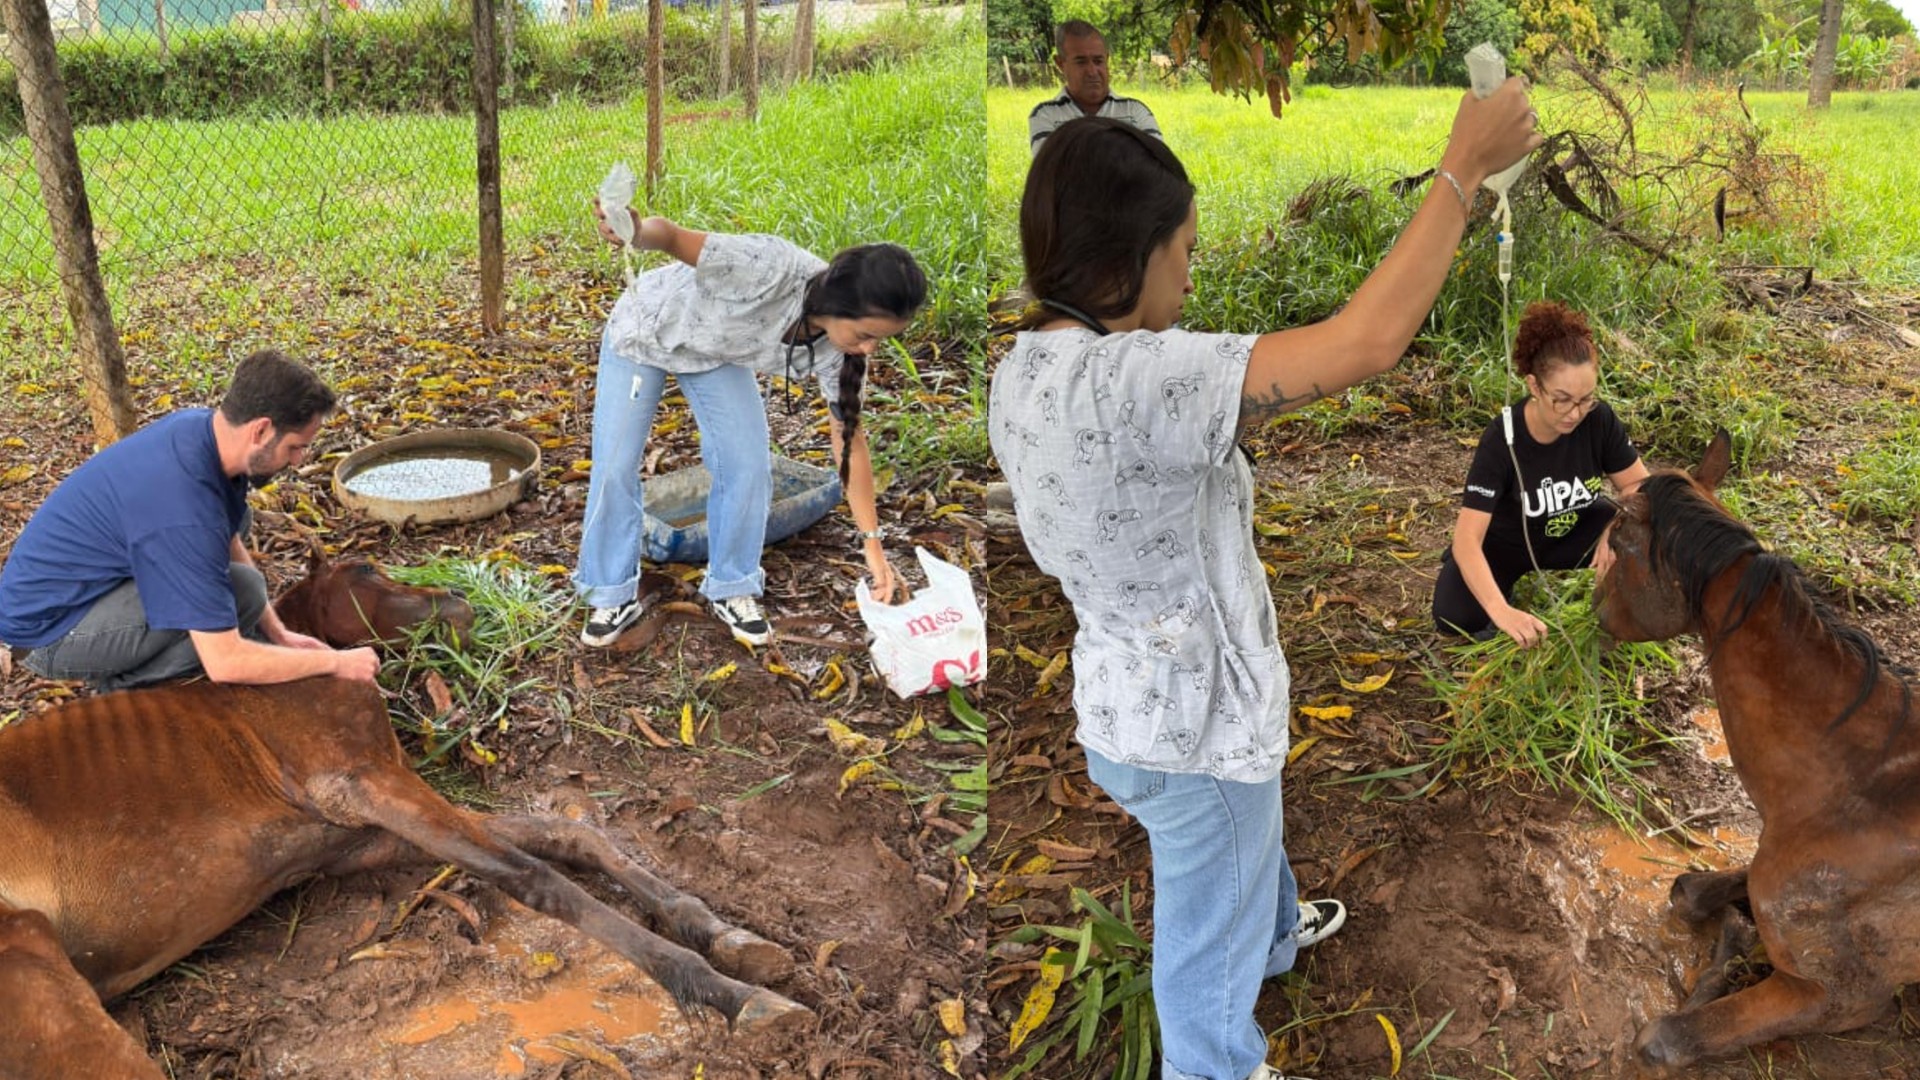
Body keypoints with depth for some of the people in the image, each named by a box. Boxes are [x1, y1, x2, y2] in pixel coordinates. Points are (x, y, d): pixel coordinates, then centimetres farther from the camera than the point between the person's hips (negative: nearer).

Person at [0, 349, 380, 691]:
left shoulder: (202, 423, -8)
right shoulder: (185, 508, -34)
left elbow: (229, 543, 9)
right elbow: (225, 663, -31)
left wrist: (278, 633, 3)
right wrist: (335, 662, -20)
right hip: (47, 625, -10)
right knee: (241, 591, -25)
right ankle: (123, 685, -4)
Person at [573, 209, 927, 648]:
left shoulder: (838, 349, -25)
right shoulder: (771, 269, -43)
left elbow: (849, 439, -15)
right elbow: (673, 236, -37)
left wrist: (872, 540, -17)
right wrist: (637, 234, -63)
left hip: (718, 355, 4)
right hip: (646, 331, -4)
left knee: (749, 465, -9)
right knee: (615, 467, -4)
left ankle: (733, 588, 12)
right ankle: (613, 595, 15)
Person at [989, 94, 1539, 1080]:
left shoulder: (1024, 372, -5)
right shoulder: (1129, 379, -36)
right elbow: (1368, 340, -37)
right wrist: (1462, 169, -27)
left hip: (1132, 698, 10)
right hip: (1192, 724, -9)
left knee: (1249, 844, 39)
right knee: (1209, 942, 20)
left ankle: (1277, 933, 69)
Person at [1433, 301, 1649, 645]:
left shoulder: (1599, 419, -22)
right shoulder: (1502, 438, -32)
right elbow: (1467, 538, -39)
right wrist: (1501, 611, -54)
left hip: (1569, 534, 3)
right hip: (1502, 543, -3)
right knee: (1456, 617, -28)